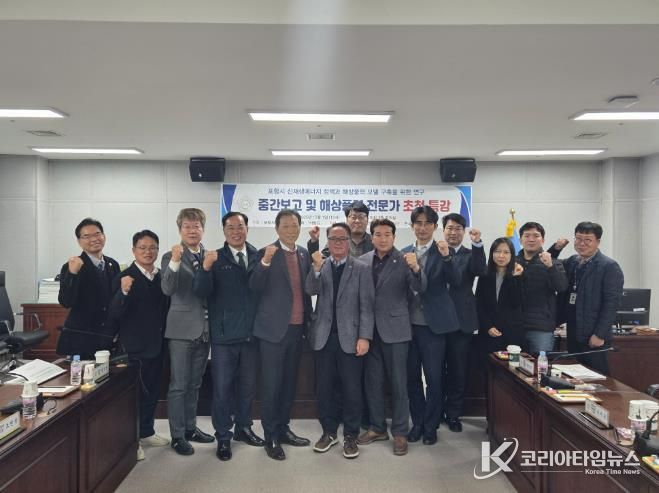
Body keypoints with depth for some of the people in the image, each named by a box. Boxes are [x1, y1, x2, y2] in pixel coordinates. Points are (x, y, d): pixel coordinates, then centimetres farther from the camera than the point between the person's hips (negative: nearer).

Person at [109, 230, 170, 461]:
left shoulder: (162, 277, 3)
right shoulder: (124, 277, -12)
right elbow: (114, 314, -18)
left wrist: (165, 338, 3)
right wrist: (124, 292, -34)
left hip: (157, 344, 6)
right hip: (134, 346, -6)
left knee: (152, 391, 17)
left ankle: (146, 432, 34)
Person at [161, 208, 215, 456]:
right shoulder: (171, 256, -5)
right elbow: (167, 289, -22)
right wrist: (175, 261, -33)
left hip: (205, 328, 5)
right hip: (182, 328, -5)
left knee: (194, 384, 16)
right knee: (179, 385, 1)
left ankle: (190, 428, 28)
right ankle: (177, 435, 12)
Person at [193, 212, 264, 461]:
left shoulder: (258, 256, 2)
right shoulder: (215, 258, -4)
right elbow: (201, 291, -16)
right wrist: (206, 268, -32)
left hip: (251, 333, 3)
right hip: (224, 334, -2)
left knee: (248, 386, 17)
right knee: (222, 388, 7)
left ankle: (243, 427, 36)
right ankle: (223, 437, 22)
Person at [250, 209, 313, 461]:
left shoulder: (304, 254, 9)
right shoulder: (266, 253, -7)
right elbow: (255, 288, -18)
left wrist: (309, 320, 11)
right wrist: (265, 261, -32)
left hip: (297, 327, 6)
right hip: (274, 328, -5)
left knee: (289, 383, 15)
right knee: (272, 385, 2)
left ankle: (283, 429, 29)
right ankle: (271, 437, 14)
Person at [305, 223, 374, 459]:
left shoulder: (361, 268, -1)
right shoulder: (319, 266, 8)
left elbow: (366, 305, -5)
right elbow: (310, 290, -8)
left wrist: (364, 337, -11)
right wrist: (317, 268, -22)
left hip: (350, 337, -2)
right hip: (324, 336, 3)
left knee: (352, 388, 4)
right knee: (324, 387, 9)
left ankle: (350, 435, 19)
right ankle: (329, 431, 26)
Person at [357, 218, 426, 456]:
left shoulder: (404, 260, -5)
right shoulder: (362, 261, 4)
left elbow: (420, 288, -16)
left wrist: (415, 268, -35)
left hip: (395, 328, -3)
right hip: (370, 329, 4)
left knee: (398, 382, 4)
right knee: (372, 381, 13)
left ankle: (400, 432, 17)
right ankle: (377, 427, 28)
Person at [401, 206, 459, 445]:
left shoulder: (443, 251, -2)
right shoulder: (404, 253, 9)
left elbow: (454, 281, -17)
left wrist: (446, 257, -29)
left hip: (432, 324, -4)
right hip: (409, 322, 4)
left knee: (434, 378, 4)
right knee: (412, 376, 12)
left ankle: (431, 426, 20)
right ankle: (417, 423, 27)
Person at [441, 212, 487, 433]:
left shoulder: (470, 255, 5)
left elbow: (481, 271, -18)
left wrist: (477, 244, -29)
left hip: (461, 321, 0)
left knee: (458, 371, 9)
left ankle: (453, 414, 25)